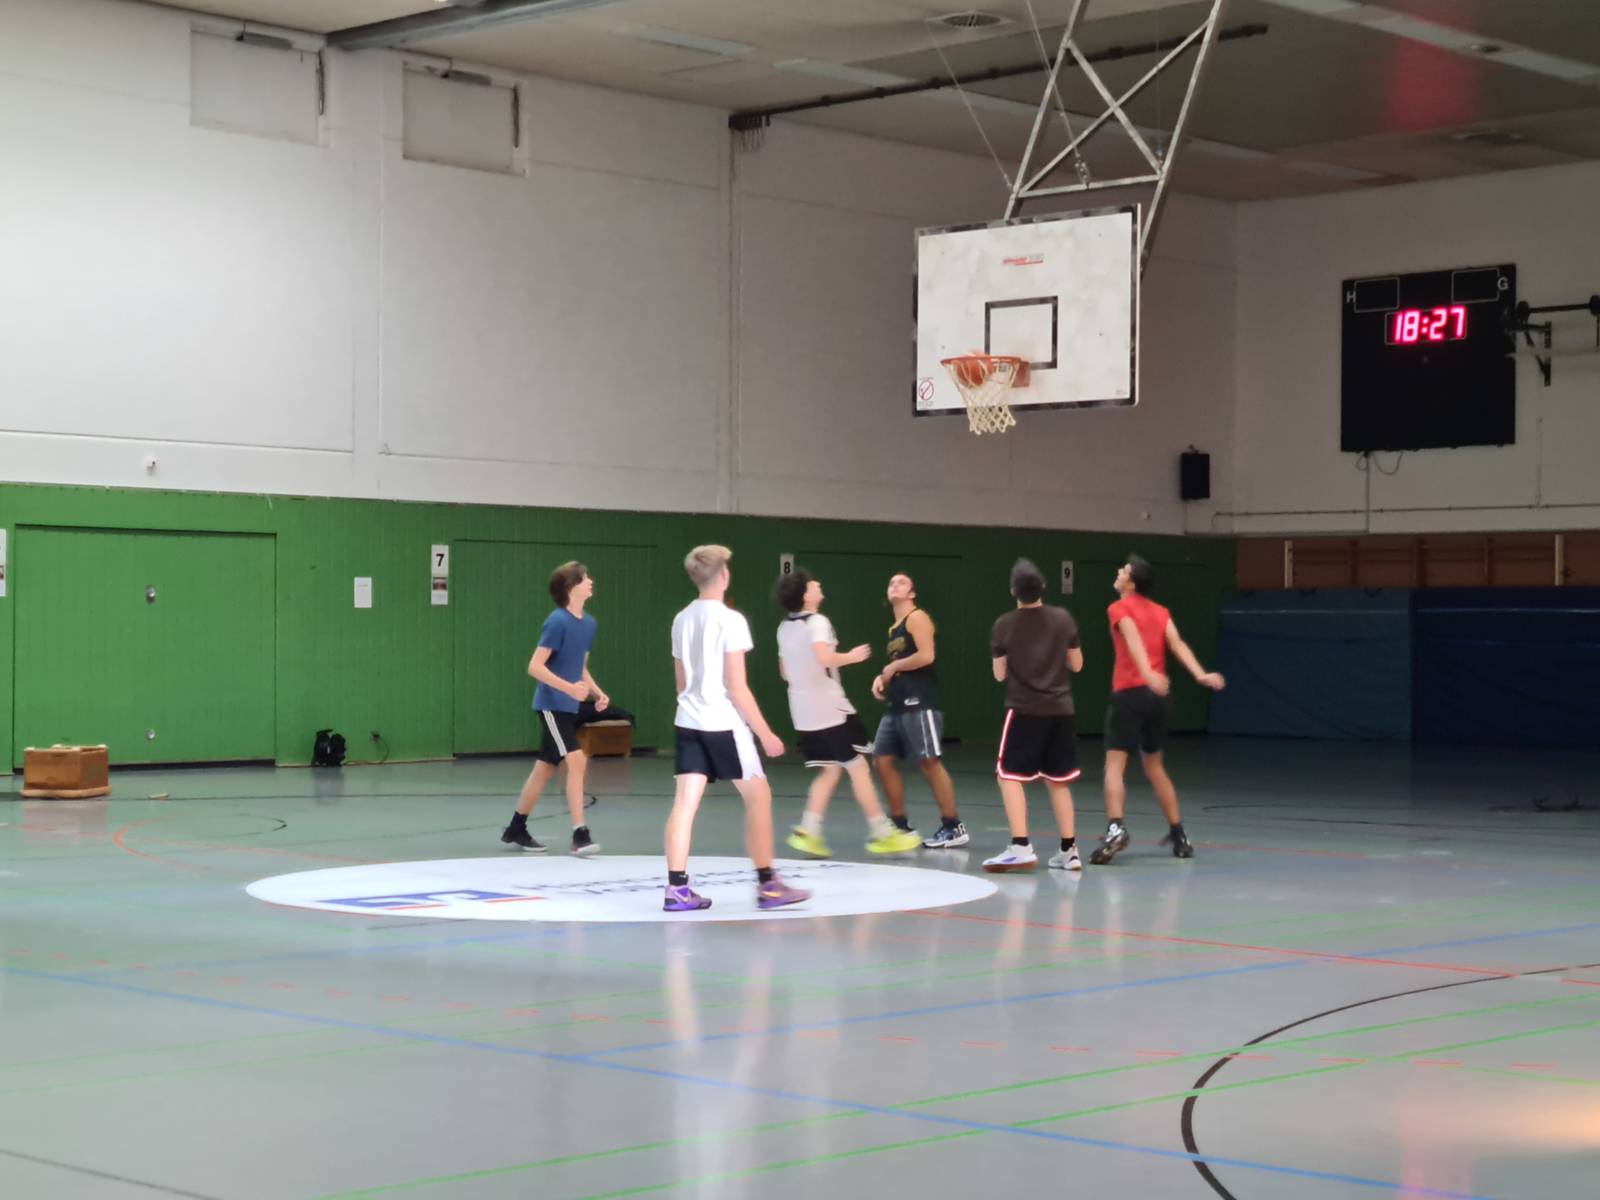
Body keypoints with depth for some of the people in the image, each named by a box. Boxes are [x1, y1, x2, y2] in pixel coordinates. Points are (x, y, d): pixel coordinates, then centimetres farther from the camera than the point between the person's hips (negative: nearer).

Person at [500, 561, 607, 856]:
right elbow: (535, 667, -18)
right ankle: (579, 835, -16)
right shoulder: (558, 622, -16)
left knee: (545, 769, 13)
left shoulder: (588, 623, 9)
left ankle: (516, 831, 25)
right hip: (552, 705, -8)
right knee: (577, 761, -16)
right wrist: (569, 688, -27)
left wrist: (597, 692, 5)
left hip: (568, 707, 8)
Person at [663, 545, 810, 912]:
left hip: (688, 721, 6)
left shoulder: (682, 620, 10)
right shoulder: (730, 620, -11)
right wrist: (765, 733, -9)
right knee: (758, 797, 6)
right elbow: (737, 688, -13)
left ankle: (677, 888, -3)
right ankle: (767, 885, 8)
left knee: (685, 802, 1)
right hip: (724, 723, -6)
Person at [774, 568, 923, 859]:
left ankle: (808, 831, 2)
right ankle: (881, 833, 4)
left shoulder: (784, 627, 14)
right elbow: (824, 657, -28)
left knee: (830, 770, 15)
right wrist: (851, 657, -13)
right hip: (830, 709, -8)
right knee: (858, 767, 0)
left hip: (804, 712, 8)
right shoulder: (817, 622, -11)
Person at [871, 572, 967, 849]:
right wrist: (882, 678, 10)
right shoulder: (894, 628, 21)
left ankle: (953, 827, -4)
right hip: (897, 705, 10)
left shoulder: (917, 618, -6)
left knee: (930, 763, -9)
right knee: (883, 761, 6)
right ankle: (900, 825, 14)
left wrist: (893, 667, -8)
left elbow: (925, 656, -19)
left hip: (919, 704, -10)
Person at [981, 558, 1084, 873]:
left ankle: (1021, 847, -12)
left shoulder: (1005, 625, -8)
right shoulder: (1063, 619, -1)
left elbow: (1000, 675, -1)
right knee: (1058, 781, 14)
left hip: (1024, 710, -4)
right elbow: (1076, 665, 7)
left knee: (1009, 776, 1)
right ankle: (1069, 850, 15)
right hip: (1060, 710, 4)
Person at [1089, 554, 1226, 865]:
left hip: (1130, 693, -6)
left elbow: (1133, 639, -20)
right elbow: (1177, 644, -1)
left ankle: (1115, 829, -28)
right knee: (1154, 766, 19)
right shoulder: (1160, 612, 15)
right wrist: (1201, 675, -13)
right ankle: (1179, 835, 21)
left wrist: (1148, 674, -36)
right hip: (1158, 695, 6)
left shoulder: (1120, 608, -1)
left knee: (1114, 765, -8)